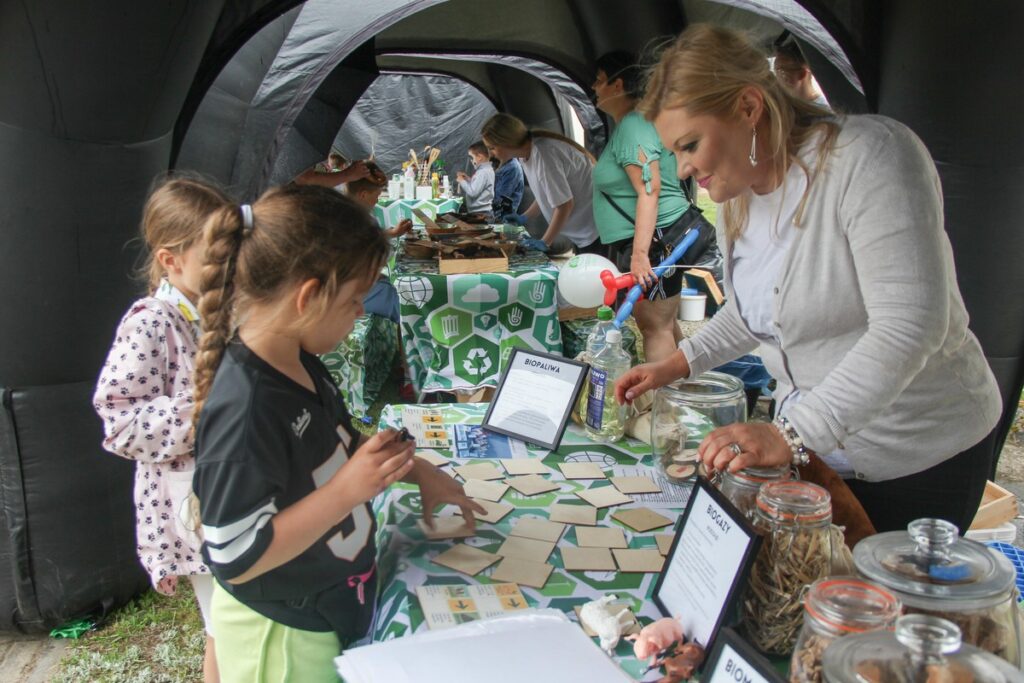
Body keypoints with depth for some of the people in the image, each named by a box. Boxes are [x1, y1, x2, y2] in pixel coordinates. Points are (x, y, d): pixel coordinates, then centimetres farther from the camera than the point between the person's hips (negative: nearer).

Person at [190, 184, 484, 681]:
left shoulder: (298, 361, -4)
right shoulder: (245, 408, -32)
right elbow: (235, 560, -27)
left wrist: (417, 470, 5)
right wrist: (346, 491, -31)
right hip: (282, 638, -8)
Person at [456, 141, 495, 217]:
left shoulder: (483, 172, -19)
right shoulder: (486, 169, 13)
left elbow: (473, 192, -24)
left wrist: (462, 181, -10)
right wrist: (468, 179, 10)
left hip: (480, 212, -10)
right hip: (481, 211, 10)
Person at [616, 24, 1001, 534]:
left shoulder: (869, 153, -22)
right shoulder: (736, 196, 2)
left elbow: (909, 326, -31)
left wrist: (792, 435, -37)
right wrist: (677, 364, 6)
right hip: (812, 446, 7)